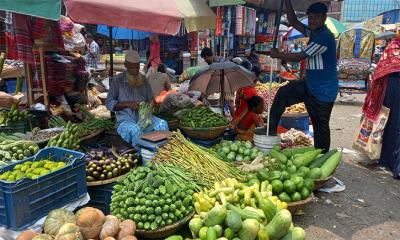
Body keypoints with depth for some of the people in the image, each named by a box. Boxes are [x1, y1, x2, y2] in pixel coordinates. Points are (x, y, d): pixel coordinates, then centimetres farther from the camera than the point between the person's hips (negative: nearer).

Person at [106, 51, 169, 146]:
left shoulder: (143, 79, 10)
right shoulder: (118, 80, -2)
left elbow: (151, 99, 15)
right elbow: (109, 104, -4)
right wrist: (127, 104, -19)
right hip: (125, 120, -4)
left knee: (162, 124, -25)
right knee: (135, 129, -38)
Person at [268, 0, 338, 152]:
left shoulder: (324, 36, -21)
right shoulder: (313, 32, 8)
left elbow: (300, 57, -22)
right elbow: (293, 22, 8)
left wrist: (278, 55, -11)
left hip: (324, 90, -9)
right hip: (310, 85, 9)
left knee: (321, 126, 2)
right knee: (283, 93, 2)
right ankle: (271, 129, 6)